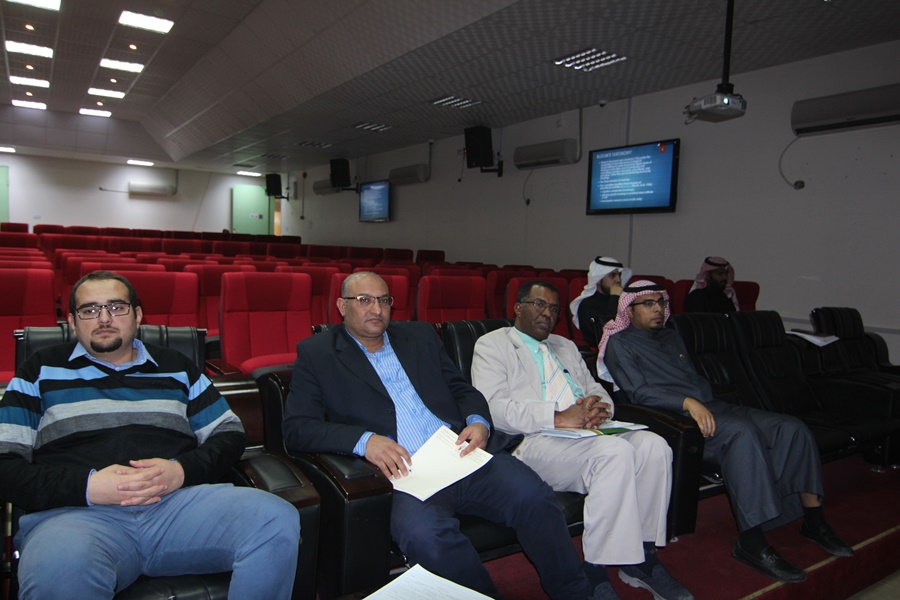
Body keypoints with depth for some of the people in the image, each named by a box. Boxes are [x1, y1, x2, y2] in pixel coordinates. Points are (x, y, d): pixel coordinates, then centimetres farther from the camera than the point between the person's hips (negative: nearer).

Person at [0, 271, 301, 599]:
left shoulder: (176, 367, 21)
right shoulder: (41, 371, 17)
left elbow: (229, 433, 17)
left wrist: (183, 470, -5)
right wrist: (86, 486, -11)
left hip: (179, 499, 3)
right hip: (75, 511, -2)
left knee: (278, 519, -25)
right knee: (58, 571, -41)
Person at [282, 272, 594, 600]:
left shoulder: (420, 335, 21)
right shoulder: (316, 354, 9)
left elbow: (462, 388, 20)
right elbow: (297, 429, -1)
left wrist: (478, 422, -3)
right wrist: (364, 440, -17)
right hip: (402, 472, -3)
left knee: (534, 496, -20)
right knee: (424, 534, -33)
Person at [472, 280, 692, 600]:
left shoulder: (566, 347, 30)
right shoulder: (492, 345, 6)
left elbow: (599, 391, 24)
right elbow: (493, 407, -9)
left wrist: (598, 406, -3)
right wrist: (559, 417, -18)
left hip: (588, 431, 7)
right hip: (535, 441, -7)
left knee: (653, 445, -19)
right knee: (616, 452, -31)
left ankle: (641, 559, -6)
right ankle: (596, 572, -18)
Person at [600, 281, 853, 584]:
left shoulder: (671, 336, 27)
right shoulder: (619, 343, 2)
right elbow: (639, 392, -12)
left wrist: (708, 407, 7)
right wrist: (688, 403, -24)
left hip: (710, 407, 8)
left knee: (792, 428, -7)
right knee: (742, 431, -34)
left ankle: (814, 521, 4)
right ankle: (751, 543, -31)